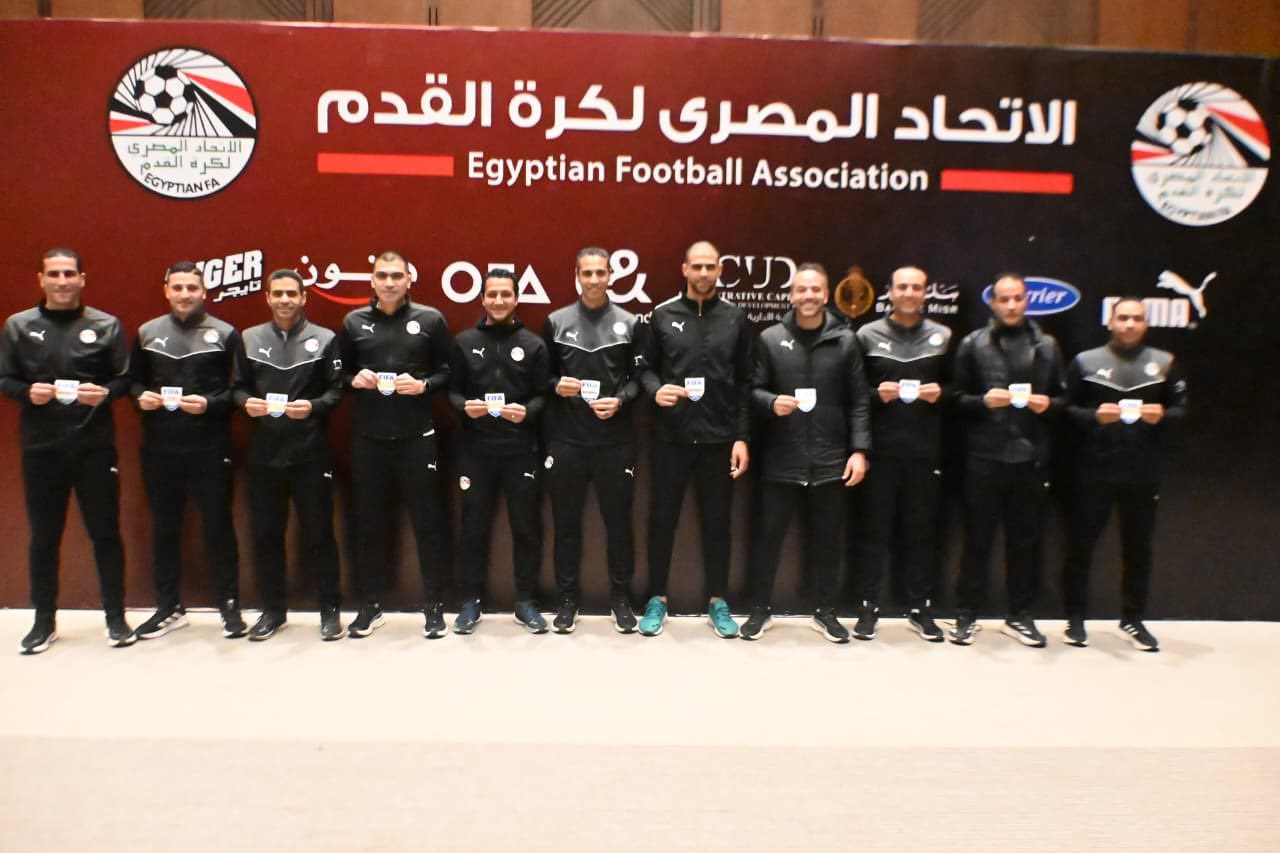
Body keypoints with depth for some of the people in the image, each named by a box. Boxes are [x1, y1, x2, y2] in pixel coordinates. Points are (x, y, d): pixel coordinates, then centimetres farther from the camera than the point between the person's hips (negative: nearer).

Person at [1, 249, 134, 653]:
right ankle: (44, 621, 24)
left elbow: (124, 379, 3)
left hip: (95, 446, -1)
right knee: (43, 536, 10)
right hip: (41, 448, 2)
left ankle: (116, 617, 17)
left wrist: (104, 392, -17)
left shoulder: (106, 325, 3)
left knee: (105, 532, 4)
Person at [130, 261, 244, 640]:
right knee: (164, 528, 11)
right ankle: (169, 607, 25)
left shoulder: (225, 334, 0)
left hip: (210, 448, -3)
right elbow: (132, 380, 15)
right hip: (160, 448, 4)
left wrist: (209, 403, -19)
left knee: (218, 526, 3)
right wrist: (141, 396, -6)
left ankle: (230, 605, 14)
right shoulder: (147, 333, 10)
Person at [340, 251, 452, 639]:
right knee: (369, 522, 9)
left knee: (428, 521, 3)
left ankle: (434, 606, 15)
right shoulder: (353, 322, 9)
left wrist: (423, 385, -14)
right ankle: (370, 605, 23)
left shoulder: (431, 319, 3)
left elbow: (448, 372, 4)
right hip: (367, 438, 2)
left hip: (417, 437, -2)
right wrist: (354, 380, -7)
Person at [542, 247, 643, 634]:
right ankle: (567, 599, 21)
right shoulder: (556, 321, 7)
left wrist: (620, 400, -13)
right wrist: (556, 386, -11)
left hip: (615, 440, 0)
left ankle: (621, 598, 21)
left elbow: (640, 378, 4)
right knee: (566, 521, 8)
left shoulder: (628, 323, 5)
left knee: (618, 520, 7)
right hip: (565, 439, 1)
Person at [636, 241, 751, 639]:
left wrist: (742, 437, -2)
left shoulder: (736, 317, 4)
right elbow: (646, 368, 7)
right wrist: (655, 390, -16)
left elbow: (745, 381, 3)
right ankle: (657, 599, 22)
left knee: (717, 522, 9)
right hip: (670, 437, 0)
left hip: (719, 439, 0)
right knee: (662, 519, 7)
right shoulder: (663, 315, 3)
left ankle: (718, 602, 23)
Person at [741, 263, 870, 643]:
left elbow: (858, 401, 3)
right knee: (769, 536, 7)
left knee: (827, 539, 11)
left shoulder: (845, 340, 4)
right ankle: (760, 610, 23)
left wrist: (859, 449, -4)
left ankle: (825, 612, 28)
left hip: (829, 461, 1)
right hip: (781, 460, -1)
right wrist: (771, 402, -18)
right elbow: (754, 390, 3)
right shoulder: (770, 338, 2)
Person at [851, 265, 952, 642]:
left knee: (922, 531, 7)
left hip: (925, 451, 2)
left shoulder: (943, 337, 9)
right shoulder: (868, 335, 4)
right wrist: (876, 395, -15)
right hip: (880, 450, -1)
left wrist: (941, 394, -8)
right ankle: (868, 607, 13)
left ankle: (920, 609, 18)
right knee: (874, 530, 3)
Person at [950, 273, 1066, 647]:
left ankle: (1019, 615, 22)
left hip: (1031, 456, 3)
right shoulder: (973, 344, 3)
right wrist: (983, 401, -17)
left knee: (1025, 539, 9)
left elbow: (1063, 397, 15)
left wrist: (1049, 404, -7)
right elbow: (957, 398, 2)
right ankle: (968, 614, 14)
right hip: (984, 456, -2)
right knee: (978, 538, 4)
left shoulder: (1047, 346, 11)